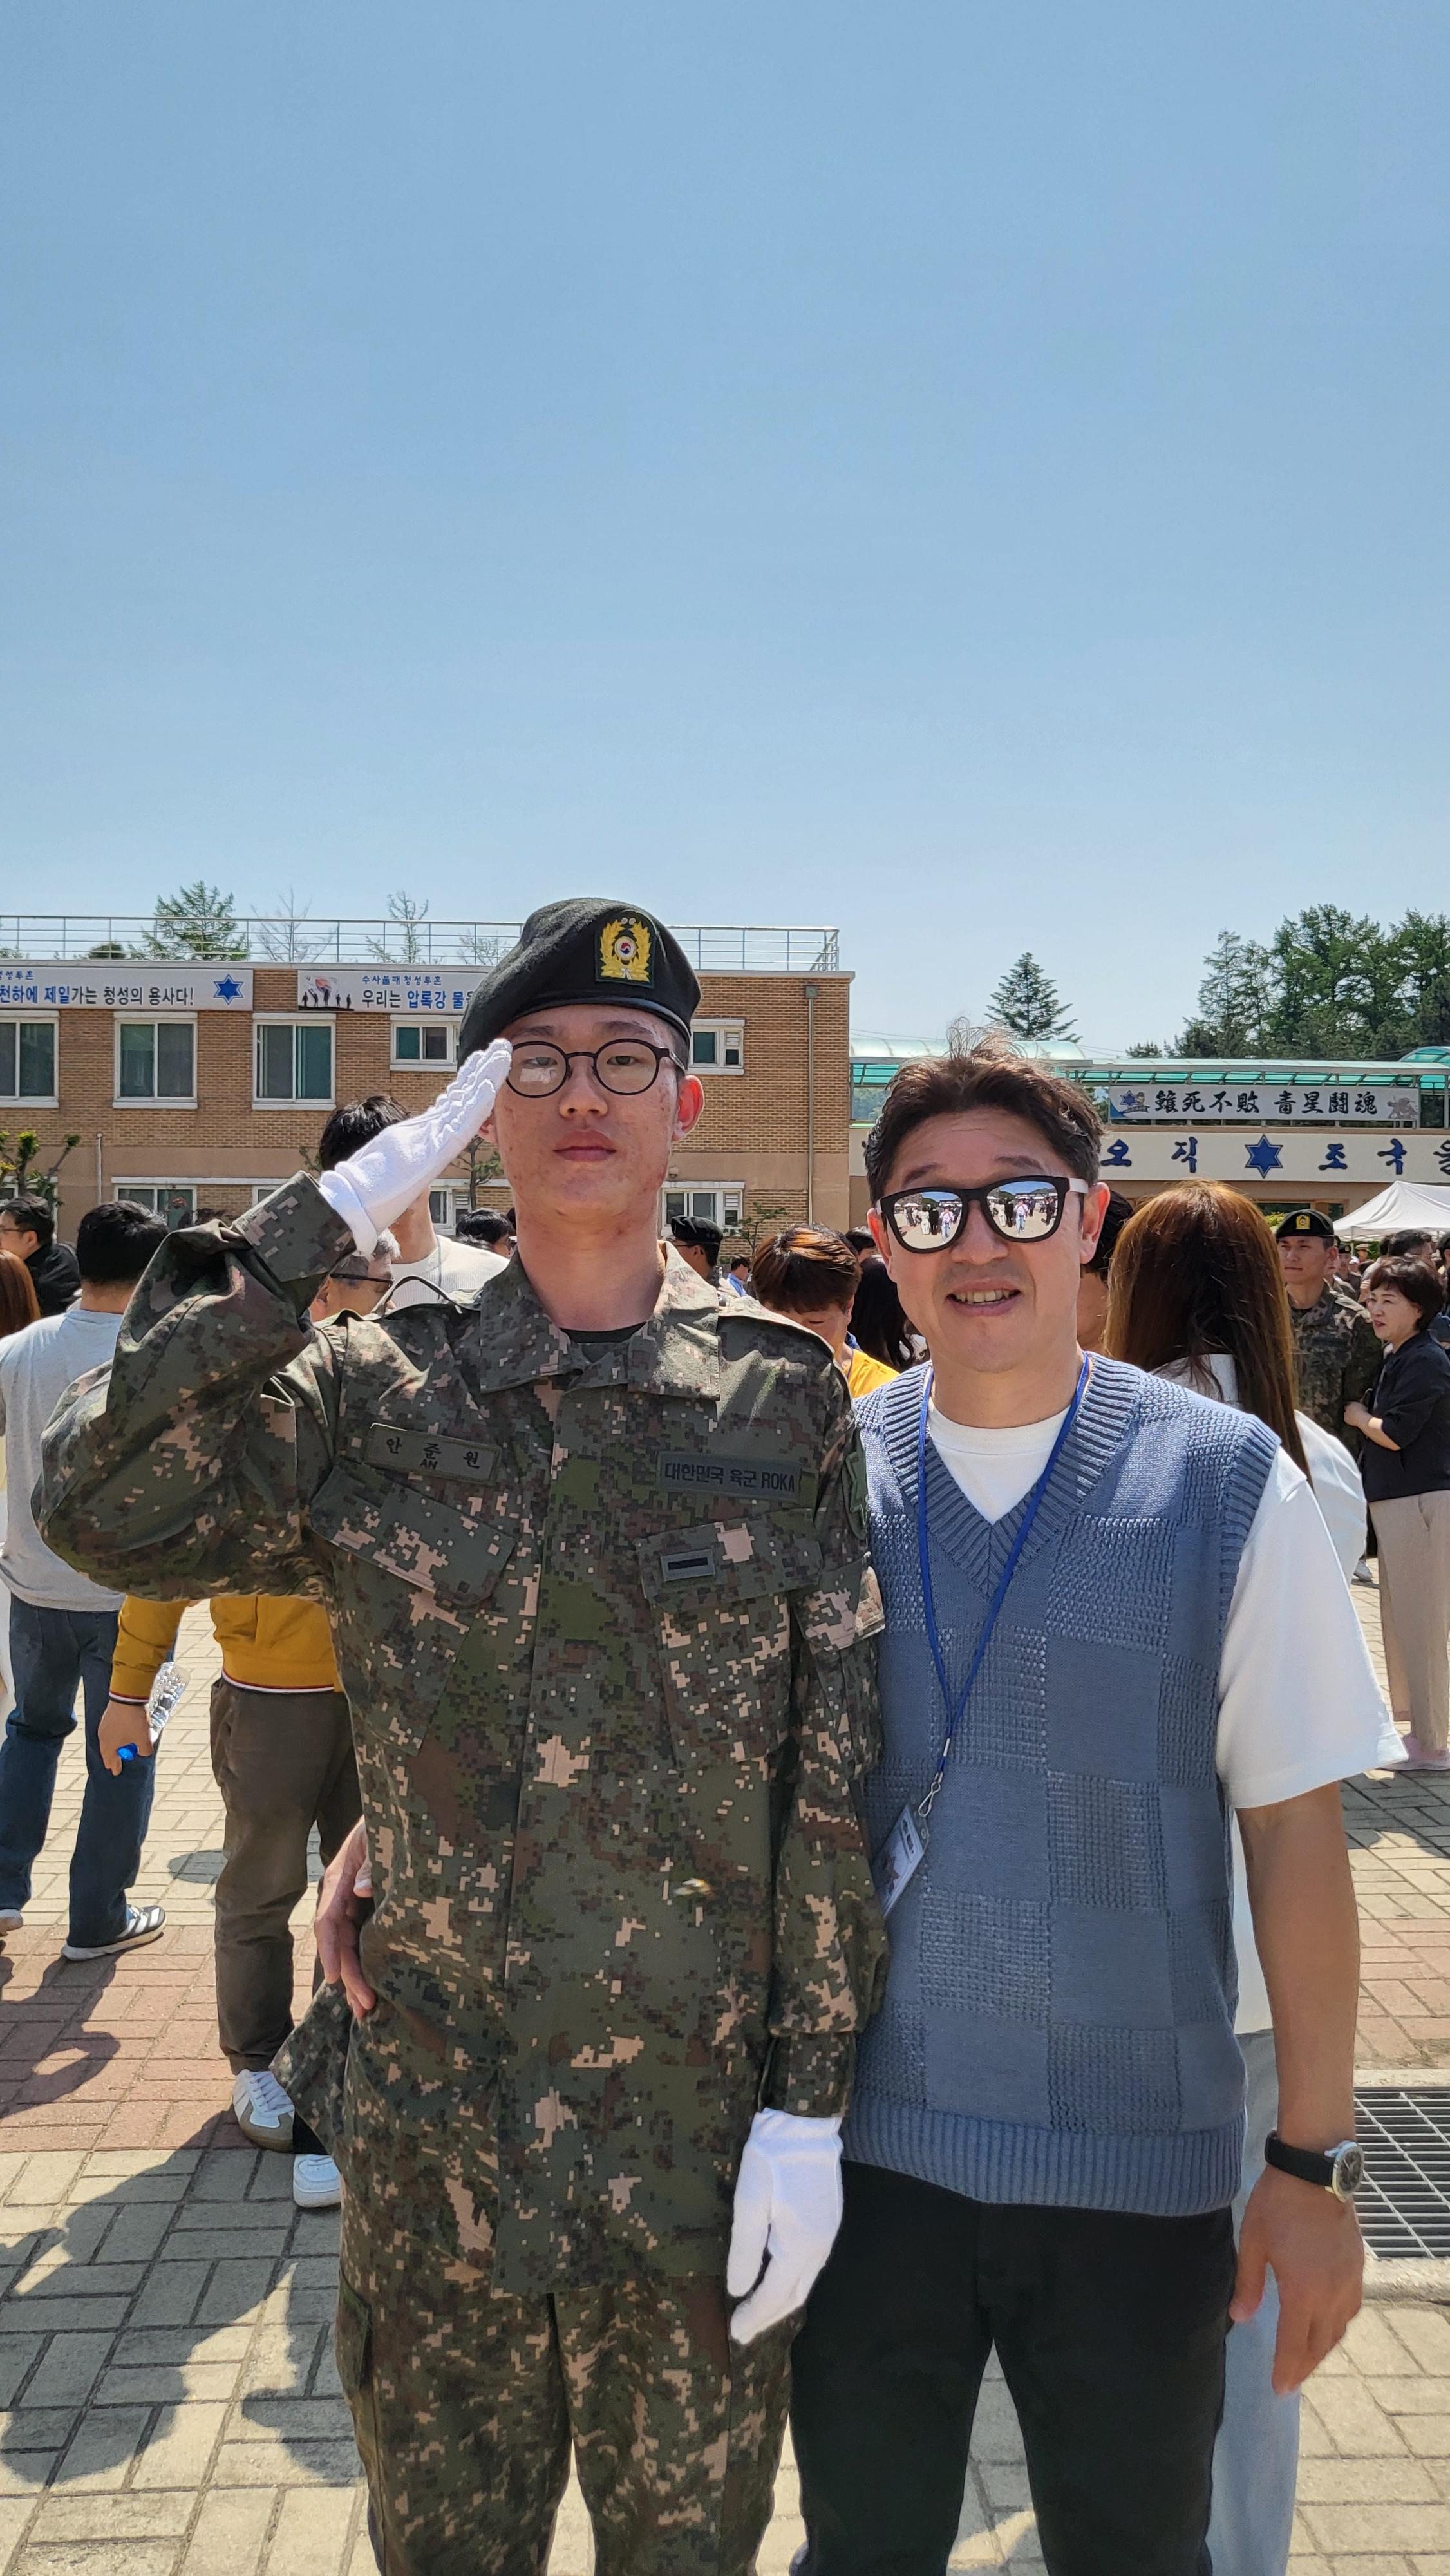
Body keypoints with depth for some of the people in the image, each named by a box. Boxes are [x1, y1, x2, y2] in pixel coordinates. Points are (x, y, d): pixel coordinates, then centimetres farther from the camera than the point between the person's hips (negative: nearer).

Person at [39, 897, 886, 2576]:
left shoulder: (782, 1398, -7)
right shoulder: (377, 1392, -4)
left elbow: (836, 1778, -5)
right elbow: (109, 1509, -19)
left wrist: (809, 2109, -6)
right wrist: (325, 1218, -19)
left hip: (701, 2135, -1)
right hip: (428, 2145, 1)